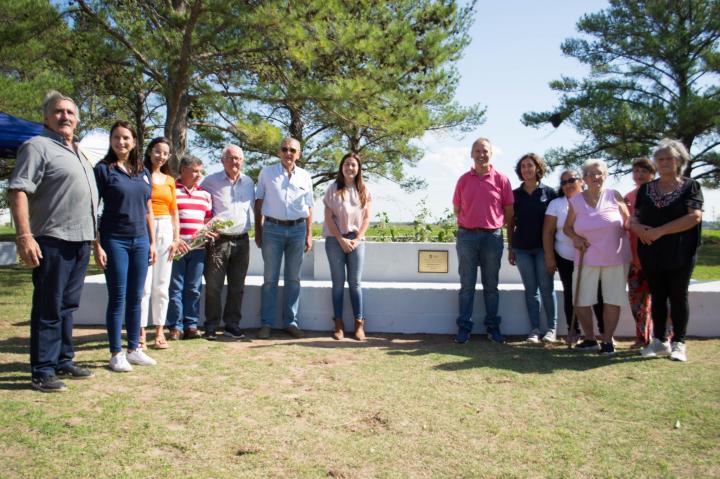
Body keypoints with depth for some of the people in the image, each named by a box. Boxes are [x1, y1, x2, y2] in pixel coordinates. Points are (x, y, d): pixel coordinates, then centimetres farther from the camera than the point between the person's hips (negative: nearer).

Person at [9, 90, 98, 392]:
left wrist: (93, 238, 20)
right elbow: (18, 191, -15)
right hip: (53, 241, -8)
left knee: (67, 306, 14)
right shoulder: (37, 146, -6)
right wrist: (24, 236, -24)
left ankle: (63, 361, 24)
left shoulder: (79, 153, 20)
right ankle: (42, 371, 5)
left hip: (80, 241, 8)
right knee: (48, 308, -3)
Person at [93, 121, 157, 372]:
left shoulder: (143, 172, 11)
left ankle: (134, 349, 18)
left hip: (140, 241, 4)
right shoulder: (103, 169, -2)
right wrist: (97, 246, -11)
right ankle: (116, 353, 10)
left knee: (136, 298, 8)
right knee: (117, 298, 1)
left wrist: (152, 243, 10)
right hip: (114, 240, -4)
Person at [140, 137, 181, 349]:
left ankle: (159, 331, 12)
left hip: (165, 231, 5)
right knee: (144, 284, -6)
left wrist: (176, 238, 8)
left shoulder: (169, 180, 16)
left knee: (162, 285, 6)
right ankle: (141, 333, 0)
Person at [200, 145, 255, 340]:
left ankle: (232, 326, 18)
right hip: (218, 240, -4)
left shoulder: (248, 182, 12)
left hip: (241, 241, 4)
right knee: (213, 286, -1)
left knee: (237, 287, 8)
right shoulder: (211, 181, 0)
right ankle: (211, 327, 10)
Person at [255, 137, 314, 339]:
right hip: (272, 228, -2)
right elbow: (259, 202, 5)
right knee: (270, 278, 2)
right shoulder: (267, 173, 4)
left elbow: (308, 207, 12)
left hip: (297, 229, 2)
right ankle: (267, 323, 8)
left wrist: (309, 235, 7)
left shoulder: (305, 177, 9)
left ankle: (291, 322, 15)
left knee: (293, 279, 7)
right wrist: (258, 231, 0)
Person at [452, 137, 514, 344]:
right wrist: (472, 222, 8)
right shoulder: (464, 180, 6)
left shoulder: (501, 179, 2)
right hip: (466, 236, 1)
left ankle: (493, 327, 17)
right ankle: (464, 327, 10)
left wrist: (493, 224, 6)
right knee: (467, 285, 5)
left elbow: (509, 211, 4)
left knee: (491, 285, 8)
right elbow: (456, 209, 11)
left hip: (492, 236, -1)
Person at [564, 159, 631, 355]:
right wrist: (575, 238, -7)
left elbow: (628, 221, 5)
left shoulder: (614, 196, 1)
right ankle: (590, 339, 19)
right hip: (587, 259, 1)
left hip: (615, 258, -1)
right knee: (581, 301, 1)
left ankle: (607, 340, 17)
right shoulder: (576, 201, 4)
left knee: (612, 300, 4)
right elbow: (567, 227, 12)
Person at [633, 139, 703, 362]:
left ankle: (679, 343, 12)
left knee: (678, 296, 3)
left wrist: (660, 231, -19)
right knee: (657, 296, 8)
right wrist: (638, 228, -13)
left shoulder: (690, 187, -1)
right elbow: (635, 217, 11)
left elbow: (695, 216, -14)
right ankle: (660, 341, 17)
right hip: (651, 252, 3)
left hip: (680, 253, -3)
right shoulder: (646, 189, 11)